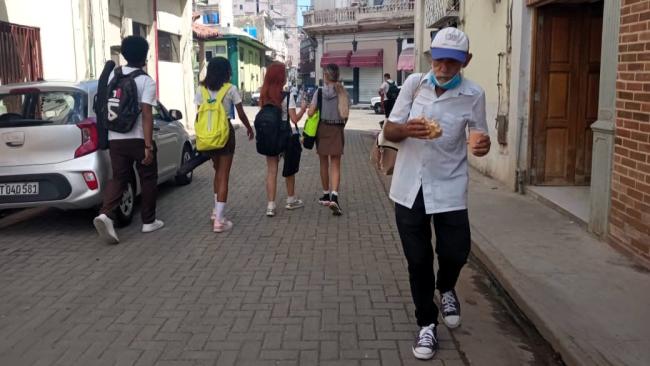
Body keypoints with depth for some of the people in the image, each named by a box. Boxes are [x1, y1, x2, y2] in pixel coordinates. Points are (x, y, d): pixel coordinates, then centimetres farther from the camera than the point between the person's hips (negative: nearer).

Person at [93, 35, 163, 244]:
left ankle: (105, 215, -15)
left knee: (118, 178, 7)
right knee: (148, 179, 11)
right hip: (138, 139, -5)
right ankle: (148, 221, 17)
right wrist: (149, 146, -19)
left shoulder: (113, 75, 7)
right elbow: (146, 114, -18)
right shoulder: (146, 81, -10)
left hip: (115, 138, 5)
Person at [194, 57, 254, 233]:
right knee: (223, 175, -1)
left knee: (218, 172, 23)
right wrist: (249, 128, 17)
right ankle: (219, 220, -5)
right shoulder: (230, 89, -5)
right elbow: (241, 114, 1)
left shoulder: (202, 89, 4)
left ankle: (217, 211, 29)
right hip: (225, 132, -4)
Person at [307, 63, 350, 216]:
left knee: (324, 163, 14)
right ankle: (334, 196, -18)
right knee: (335, 165, 0)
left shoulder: (320, 91, -6)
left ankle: (326, 195, 26)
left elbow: (310, 113, -10)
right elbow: (346, 115, -2)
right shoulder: (343, 93, -3)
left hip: (322, 128, 0)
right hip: (337, 130, 0)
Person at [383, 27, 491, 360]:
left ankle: (446, 289, 38)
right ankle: (426, 324, 27)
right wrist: (407, 129, -23)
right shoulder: (413, 84, -3)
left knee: (456, 251, 0)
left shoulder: (473, 95, -7)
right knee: (417, 259, 8)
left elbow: (479, 136, -1)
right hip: (410, 186, 1)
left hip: (449, 187, -1)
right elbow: (389, 131, 0)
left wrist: (483, 144, -25)